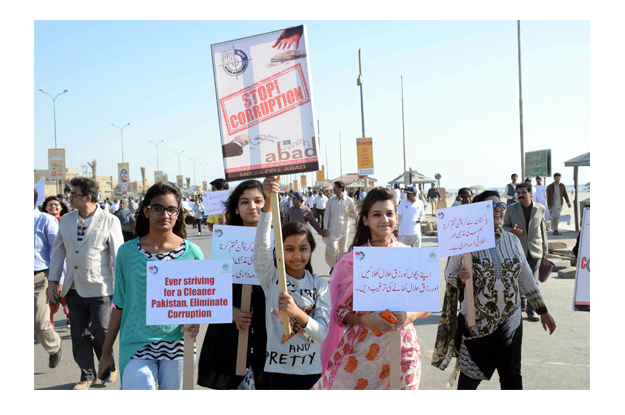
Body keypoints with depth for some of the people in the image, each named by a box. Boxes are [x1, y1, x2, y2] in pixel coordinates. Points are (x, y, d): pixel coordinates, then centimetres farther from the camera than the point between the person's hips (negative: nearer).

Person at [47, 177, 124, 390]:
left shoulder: (109, 221, -7)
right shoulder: (66, 220, 7)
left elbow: (118, 255, -6)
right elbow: (58, 251, 15)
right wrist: (54, 280, 9)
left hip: (99, 288, -5)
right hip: (74, 288, 5)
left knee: (100, 329, -5)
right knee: (79, 333, 10)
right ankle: (87, 376, 26)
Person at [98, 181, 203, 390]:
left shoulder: (192, 252, -1)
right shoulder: (127, 251, 1)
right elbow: (119, 304, 8)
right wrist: (106, 351, 12)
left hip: (177, 346, 0)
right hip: (136, 345, 0)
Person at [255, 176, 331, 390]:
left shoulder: (320, 285, -3)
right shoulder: (271, 278, -5)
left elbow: (323, 332, -11)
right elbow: (262, 244, -24)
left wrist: (297, 313, -30)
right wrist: (268, 202, -38)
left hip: (312, 368, 1)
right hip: (279, 368, -1)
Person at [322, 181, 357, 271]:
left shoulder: (349, 200, -1)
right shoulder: (330, 201, 2)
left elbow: (353, 213, 15)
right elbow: (327, 215, 3)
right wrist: (325, 229, -5)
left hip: (344, 229, 0)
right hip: (332, 229, 0)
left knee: (342, 250, 7)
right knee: (331, 249, -11)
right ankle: (333, 266, 10)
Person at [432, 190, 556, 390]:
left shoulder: (513, 241, 2)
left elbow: (525, 277, 11)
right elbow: (449, 273, -2)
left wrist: (542, 310, 14)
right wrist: (460, 278, -25)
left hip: (510, 323, 3)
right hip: (475, 324, -3)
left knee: (512, 378, 11)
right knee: (471, 376, 12)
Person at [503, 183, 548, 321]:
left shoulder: (540, 209, 4)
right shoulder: (511, 209, 1)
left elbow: (543, 229, 10)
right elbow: (505, 226, 7)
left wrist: (545, 249, 12)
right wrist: (511, 230, -17)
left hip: (535, 250, 0)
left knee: (533, 281, -5)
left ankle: (531, 310, 1)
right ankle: (521, 302, 31)